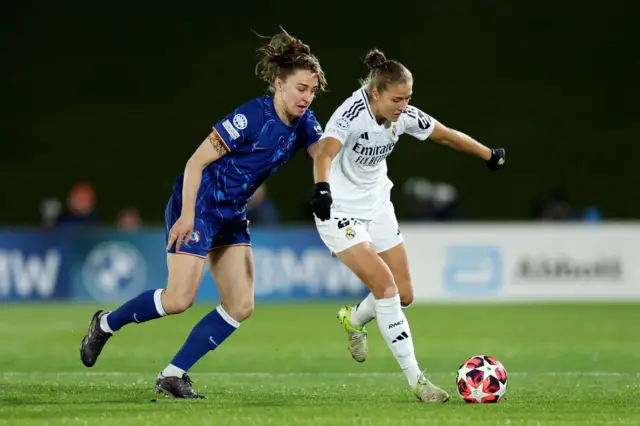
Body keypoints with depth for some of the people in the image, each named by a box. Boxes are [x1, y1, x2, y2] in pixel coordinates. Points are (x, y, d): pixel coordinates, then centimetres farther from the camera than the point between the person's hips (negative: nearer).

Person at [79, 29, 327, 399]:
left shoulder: (302, 123, -3)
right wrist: (187, 214, -26)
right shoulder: (251, 118, -24)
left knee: (241, 305, -3)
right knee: (180, 299, -13)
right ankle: (106, 325, 12)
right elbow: (197, 161, -21)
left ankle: (173, 375, 3)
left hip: (232, 214, 8)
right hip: (198, 204, -8)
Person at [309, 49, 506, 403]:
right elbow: (325, 153, -44)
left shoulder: (404, 116, -7)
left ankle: (354, 320, 40)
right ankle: (416, 380, -13)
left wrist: (490, 155, 20)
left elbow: (447, 135, 10)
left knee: (404, 294, 7)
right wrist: (322, 188, -64)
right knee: (385, 286, -18)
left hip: (377, 207, 7)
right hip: (340, 212, -7)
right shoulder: (351, 114, -27)